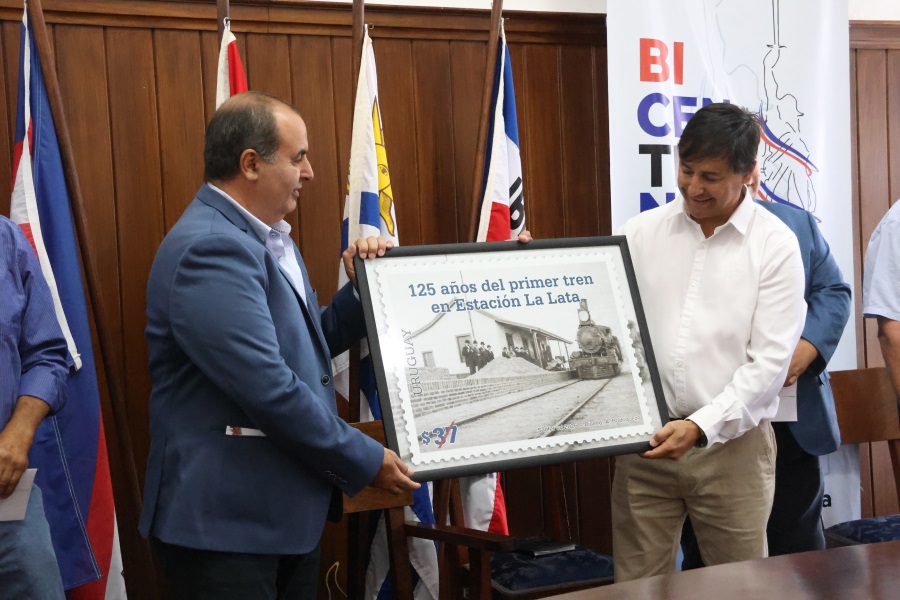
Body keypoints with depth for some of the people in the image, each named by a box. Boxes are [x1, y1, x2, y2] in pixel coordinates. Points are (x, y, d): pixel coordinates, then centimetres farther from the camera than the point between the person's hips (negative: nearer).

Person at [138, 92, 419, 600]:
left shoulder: (267, 237, 11)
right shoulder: (211, 249, -21)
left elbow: (306, 343, 21)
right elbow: (270, 390, -27)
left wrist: (361, 289, 5)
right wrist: (366, 462, -16)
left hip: (289, 509, 10)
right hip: (226, 520, -10)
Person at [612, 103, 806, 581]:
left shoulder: (775, 244, -3)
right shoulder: (641, 232, 6)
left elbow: (769, 360, -8)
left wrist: (702, 427, -18)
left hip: (732, 440, -2)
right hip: (646, 437, 2)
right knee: (636, 584, 6)